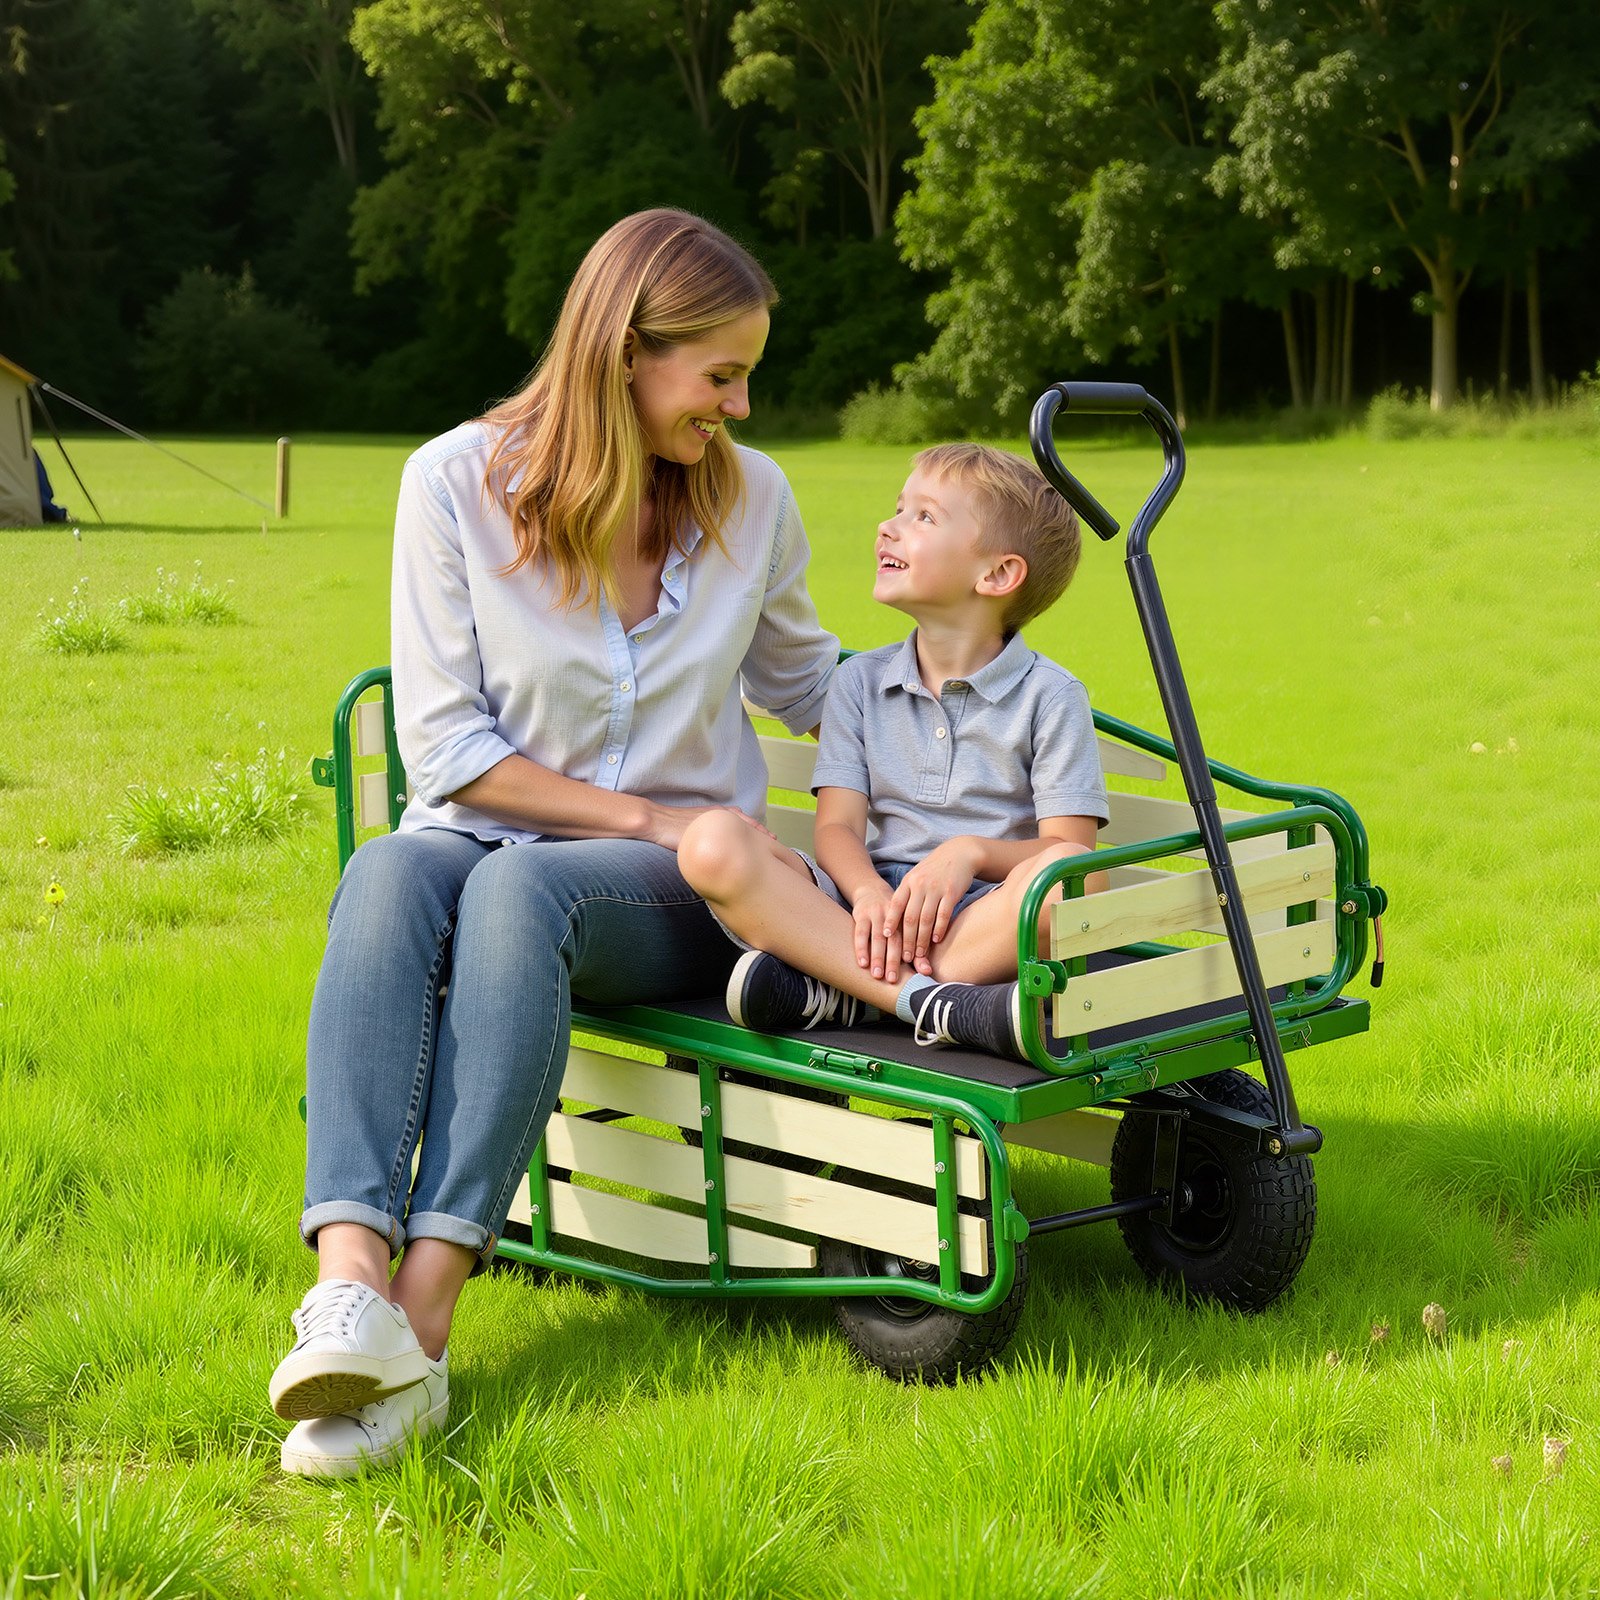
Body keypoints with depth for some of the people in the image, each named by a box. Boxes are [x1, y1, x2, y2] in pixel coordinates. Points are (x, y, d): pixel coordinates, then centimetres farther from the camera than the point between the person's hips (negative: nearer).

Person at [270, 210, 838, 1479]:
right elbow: (444, 745, -5)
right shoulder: (458, 482, -3)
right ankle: (352, 1289, -53)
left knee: (521, 889, -36)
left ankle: (421, 1336, -48)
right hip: (486, 836, 0)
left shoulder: (750, 497, 6)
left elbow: (803, 681, 25)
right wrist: (643, 816, -9)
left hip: (677, 893, 0)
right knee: (389, 876, -37)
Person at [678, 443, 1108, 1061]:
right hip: (870, 903, 3)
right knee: (711, 843, -23)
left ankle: (831, 993, -34)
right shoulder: (862, 680, 15)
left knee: (1063, 874, -36)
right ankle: (938, 1005, -37)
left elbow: (1070, 848, -2)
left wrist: (971, 852, -21)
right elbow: (838, 828, 3)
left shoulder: (1049, 694, 6)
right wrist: (870, 892, -20)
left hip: (982, 918, -2)